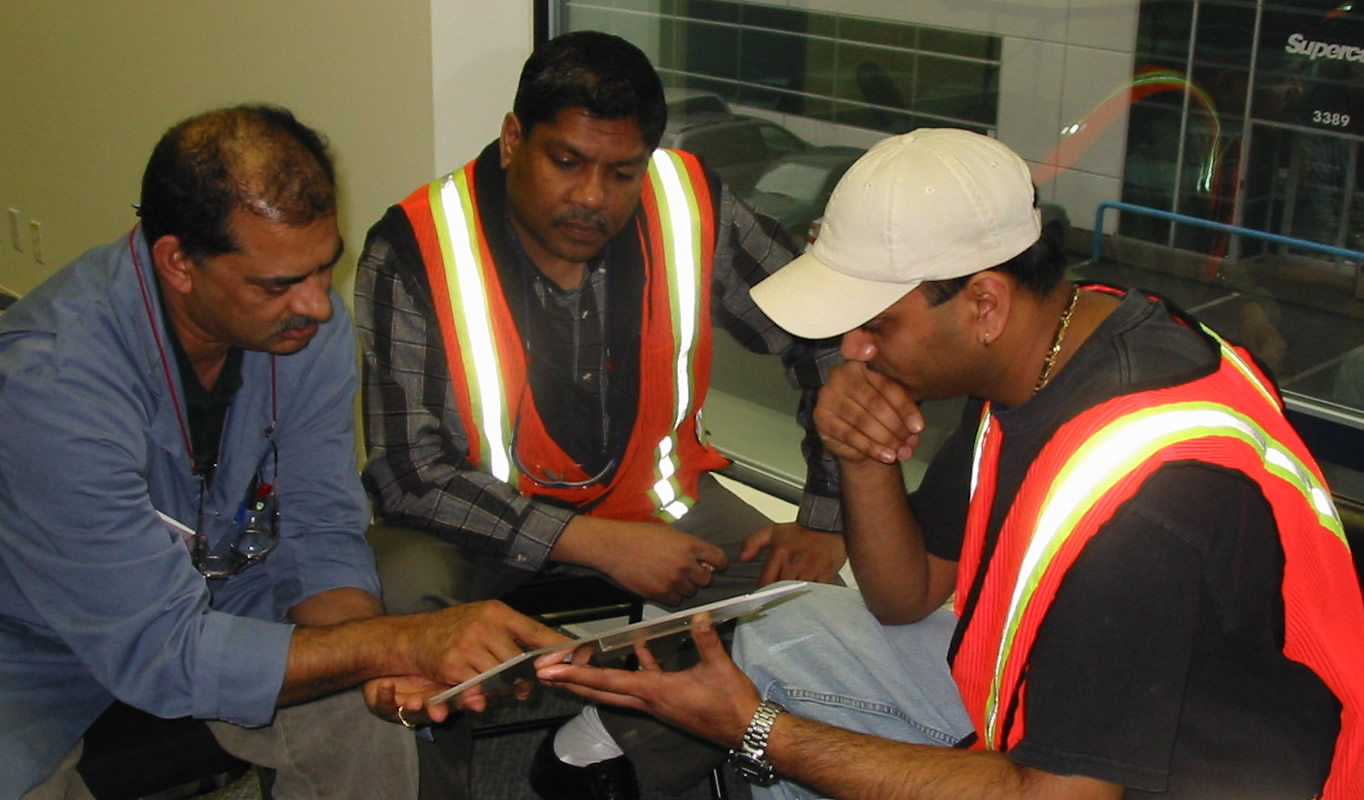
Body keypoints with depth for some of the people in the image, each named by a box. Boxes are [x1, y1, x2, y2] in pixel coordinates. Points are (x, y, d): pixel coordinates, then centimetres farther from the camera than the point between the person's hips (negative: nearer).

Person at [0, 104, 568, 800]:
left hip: (208, 597, 3)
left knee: (366, 724, -21)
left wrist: (375, 665, -30)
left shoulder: (307, 324, -17)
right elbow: (156, 651, -34)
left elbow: (322, 535, -10)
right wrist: (400, 642, -40)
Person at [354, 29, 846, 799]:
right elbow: (408, 472, -21)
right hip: (480, 517, -2)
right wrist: (599, 544, -27)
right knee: (399, 603, -32)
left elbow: (835, 338, -5)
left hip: (656, 498, 3)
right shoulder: (413, 253, -21)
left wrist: (830, 524, -10)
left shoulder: (693, 210, -15)